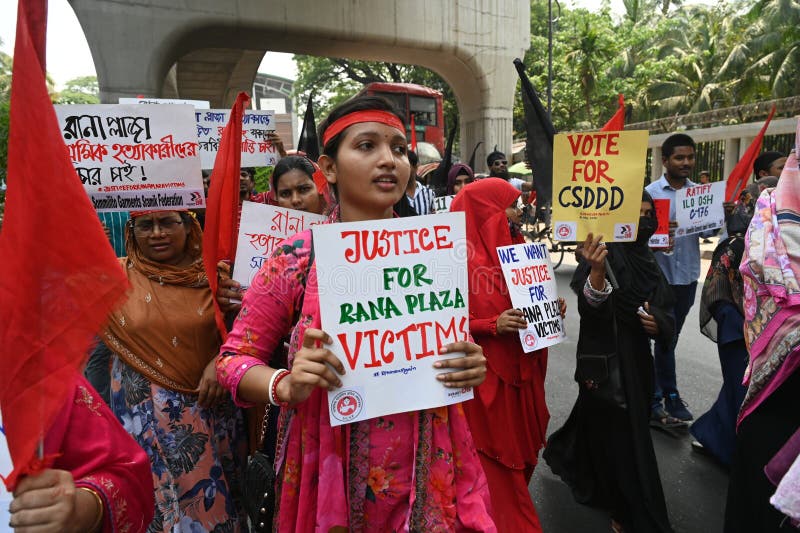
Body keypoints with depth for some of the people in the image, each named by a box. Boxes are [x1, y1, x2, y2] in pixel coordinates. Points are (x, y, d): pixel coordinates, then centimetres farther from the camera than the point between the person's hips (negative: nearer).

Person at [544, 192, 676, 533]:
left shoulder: (646, 259, 7)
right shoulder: (605, 253, -16)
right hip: (605, 357, -7)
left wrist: (659, 323, -12)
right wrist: (596, 270, -52)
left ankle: (561, 451, 50)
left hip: (636, 356, 8)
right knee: (621, 432, 3)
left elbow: (667, 309, 11)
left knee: (598, 418, 22)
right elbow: (591, 304, -33)